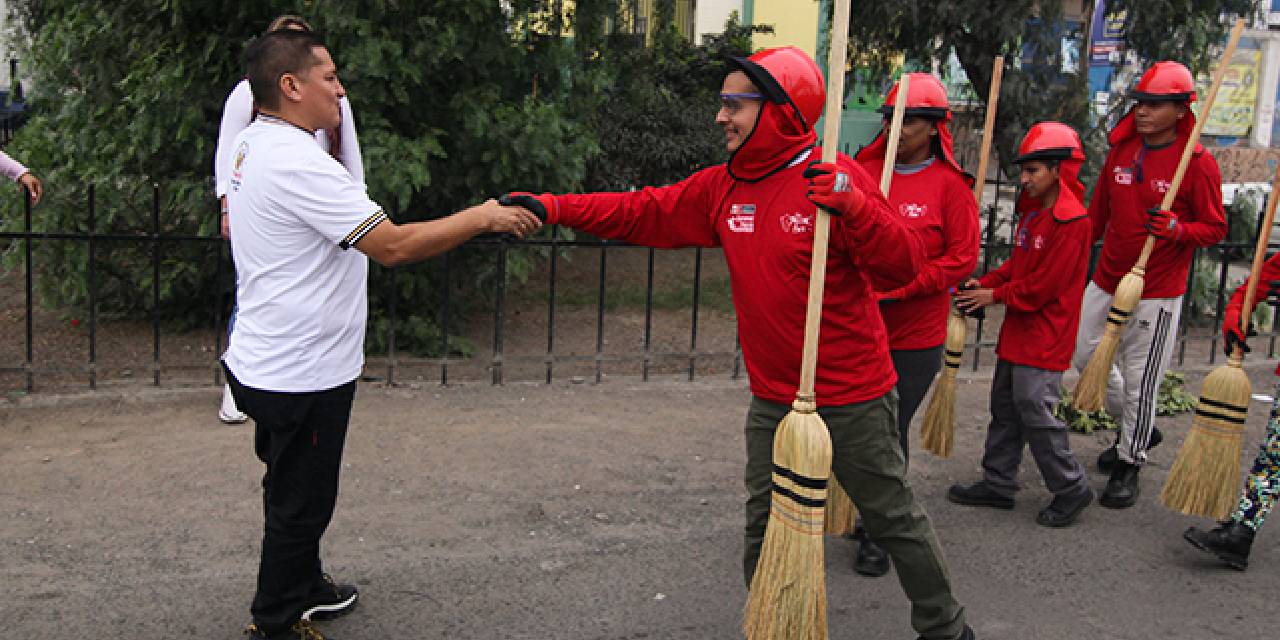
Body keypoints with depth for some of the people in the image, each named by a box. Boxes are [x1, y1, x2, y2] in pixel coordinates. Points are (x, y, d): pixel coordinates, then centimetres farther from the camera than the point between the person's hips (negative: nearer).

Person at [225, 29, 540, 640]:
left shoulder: (250, 145, 8)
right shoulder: (298, 163, -25)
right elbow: (393, 246, -28)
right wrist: (482, 217, -21)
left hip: (262, 362, 10)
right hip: (300, 376, -10)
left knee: (293, 493, 26)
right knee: (299, 504, 7)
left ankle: (302, 587, 44)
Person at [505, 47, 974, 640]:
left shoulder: (833, 178, -16)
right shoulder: (721, 187, 3)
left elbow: (903, 266, -19)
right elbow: (643, 213, 3)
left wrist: (855, 207, -35)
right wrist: (555, 207, -5)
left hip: (852, 400, -5)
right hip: (773, 401, 6)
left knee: (894, 517, 11)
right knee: (764, 528, 14)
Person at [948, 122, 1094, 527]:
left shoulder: (1072, 221, -18)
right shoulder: (1032, 212, 11)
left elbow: (1043, 285, -21)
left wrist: (995, 296, -12)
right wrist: (983, 284, 1)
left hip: (1045, 335, -10)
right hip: (1017, 328, 10)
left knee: (1034, 410, -7)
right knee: (1005, 406, 14)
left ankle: (1071, 489, 11)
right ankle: (998, 484, 25)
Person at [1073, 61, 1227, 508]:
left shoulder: (1199, 163, -11)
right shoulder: (1119, 151, 5)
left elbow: (1215, 228, -7)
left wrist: (1177, 229, -26)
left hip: (1157, 293, -6)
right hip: (1106, 282, 6)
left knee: (1140, 380, 1)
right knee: (1084, 354, 13)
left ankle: (1130, 462, 20)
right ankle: (1136, 428, 35)